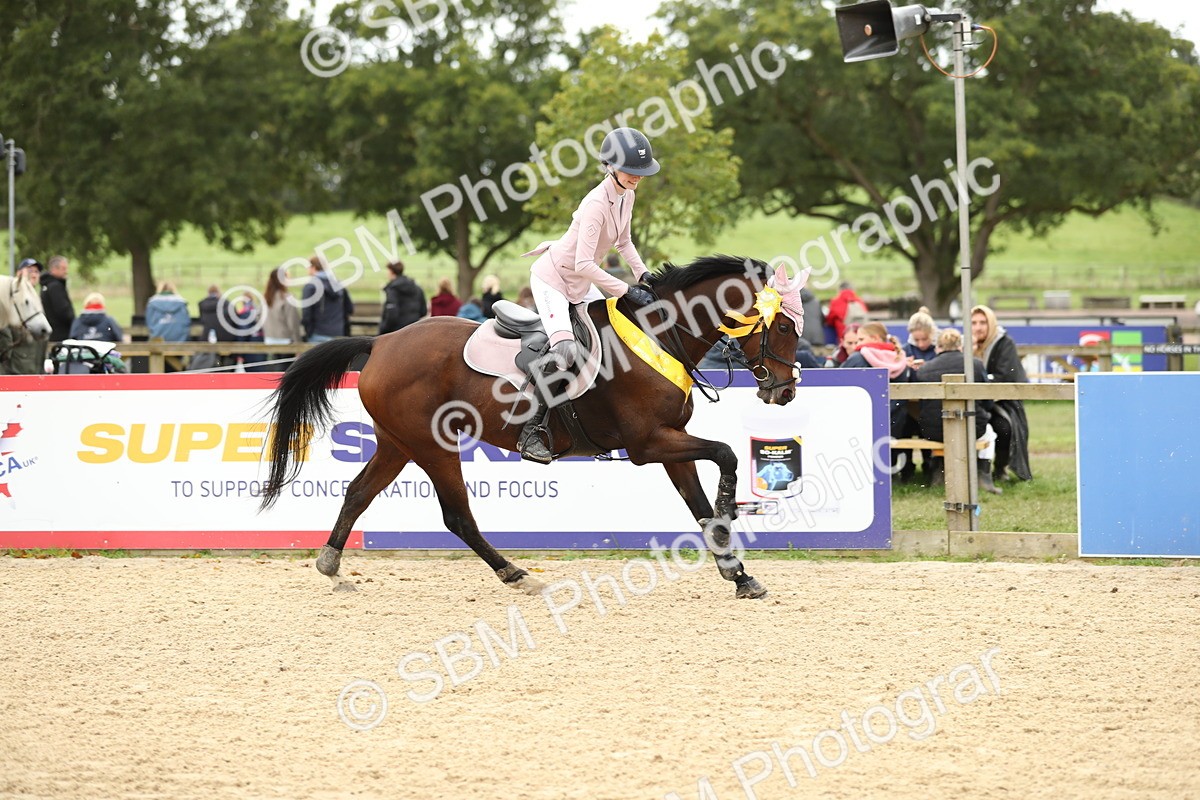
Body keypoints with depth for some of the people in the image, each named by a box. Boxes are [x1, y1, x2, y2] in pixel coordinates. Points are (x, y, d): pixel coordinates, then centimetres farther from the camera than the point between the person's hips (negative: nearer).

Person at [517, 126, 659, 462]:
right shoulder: (596, 203, -29)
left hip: (579, 283, 10)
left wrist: (643, 274, 1)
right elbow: (583, 265, -33)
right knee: (564, 349, -25)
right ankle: (531, 432, -22)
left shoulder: (627, 195, -2)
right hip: (552, 278, -10)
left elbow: (623, 240, 16)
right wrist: (628, 291, -32)